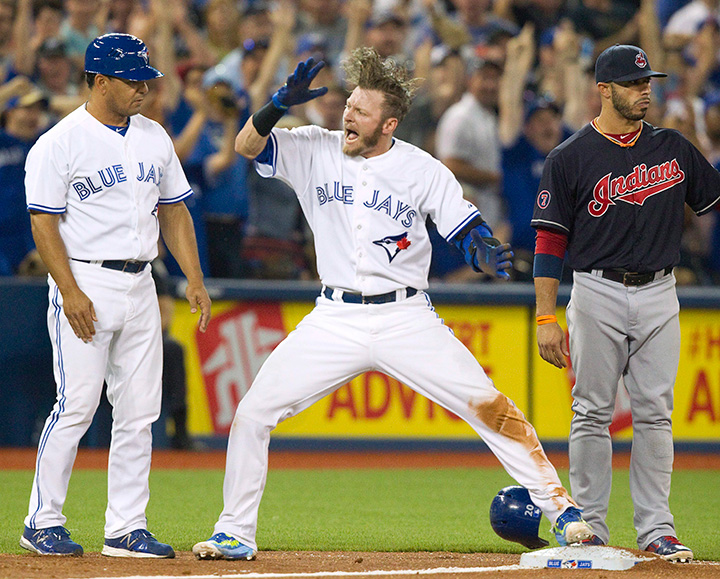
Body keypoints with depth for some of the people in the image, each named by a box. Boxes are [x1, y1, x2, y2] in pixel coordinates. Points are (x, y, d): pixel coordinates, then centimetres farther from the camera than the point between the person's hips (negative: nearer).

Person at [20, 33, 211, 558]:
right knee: (76, 406, -9)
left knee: (139, 412, 4)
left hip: (140, 287, 6)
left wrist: (194, 278, 7)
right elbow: (44, 223, -10)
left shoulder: (154, 138, 12)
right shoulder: (60, 143, -7)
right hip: (85, 284, -6)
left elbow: (173, 212, 17)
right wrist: (70, 292, -18)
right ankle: (43, 524, 1)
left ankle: (127, 528, 8)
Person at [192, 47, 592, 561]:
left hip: (406, 320, -2)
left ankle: (560, 508, -2)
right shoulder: (315, 151, 1)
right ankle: (235, 534, 10)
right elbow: (247, 146, -8)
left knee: (488, 407, -11)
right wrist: (282, 103, -25)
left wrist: (488, 255, -26)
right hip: (335, 321, 2)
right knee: (253, 413, -4)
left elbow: (469, 235, -2)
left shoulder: (424, 171, -4)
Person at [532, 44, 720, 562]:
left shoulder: (673, 149, 9)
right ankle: (589, 526, 7)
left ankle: (656, 529, 5)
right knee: (593, 413, 0)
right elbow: (550, 242, -3)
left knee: (655, 414, 1)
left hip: (659, 295, 3)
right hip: (598, 294, -3)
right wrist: (546, 319, -9)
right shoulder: (571, 159, -2)